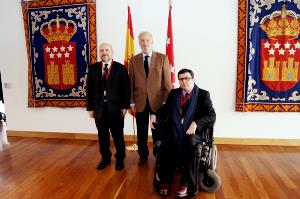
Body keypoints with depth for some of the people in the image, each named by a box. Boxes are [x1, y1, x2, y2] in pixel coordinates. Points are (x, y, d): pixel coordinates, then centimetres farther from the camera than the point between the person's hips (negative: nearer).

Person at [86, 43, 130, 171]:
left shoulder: (121, 68, -1)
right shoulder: (93, 68, 6)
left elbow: (126, 89, -3)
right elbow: (89, 89, 4)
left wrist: (125, 106, -7)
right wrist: (90, 108, 0)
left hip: (116, 108, -2)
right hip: (99, 108, 3)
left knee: (118, 136, 9)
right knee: (102, 136, 13)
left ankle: (120, 159, 26)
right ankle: (105, 158, 31)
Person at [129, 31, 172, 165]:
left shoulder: (162, 58, -1)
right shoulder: (133, 60, 5)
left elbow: (167, 81, -2)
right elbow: (131, 83, 5)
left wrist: (167, 101, -5)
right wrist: (131, 102, 1)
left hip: (157, 101, -1)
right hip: (140, 102, 2)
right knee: (141, 132, 12)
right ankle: (143, 156, 32)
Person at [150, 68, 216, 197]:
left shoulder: (203, 94, 1)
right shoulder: (173, 93, 15)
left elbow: (212, 115, -8)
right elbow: (166, 109, 21)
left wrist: (195, 123, -24)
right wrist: (154, 115, 1)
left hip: (194, 131, -3)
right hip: (175, 131, 4)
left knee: (190, 143, -35)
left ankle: (186, 183, -19)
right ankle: (165, 180, -8)